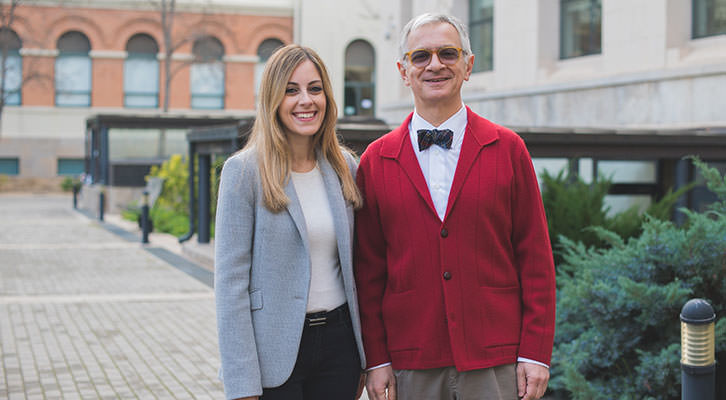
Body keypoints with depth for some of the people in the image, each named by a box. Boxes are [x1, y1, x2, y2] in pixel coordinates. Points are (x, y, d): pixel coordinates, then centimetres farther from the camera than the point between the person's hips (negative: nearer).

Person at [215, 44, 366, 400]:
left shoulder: (345, 167, 7)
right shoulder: (244, 171, -8)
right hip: (275, 350, -4)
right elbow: (230, 281, -11)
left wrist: (363, 357, 11)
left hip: (338, 340, 4)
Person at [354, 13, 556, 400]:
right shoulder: (375, 161, 5)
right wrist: (375, 359, 1)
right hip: (411, 366, 1)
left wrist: (535, 353, -3)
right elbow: (368, 269, 6)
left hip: (494, 364, 0)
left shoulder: (508, 149, 3)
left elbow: (536, 259, 2)